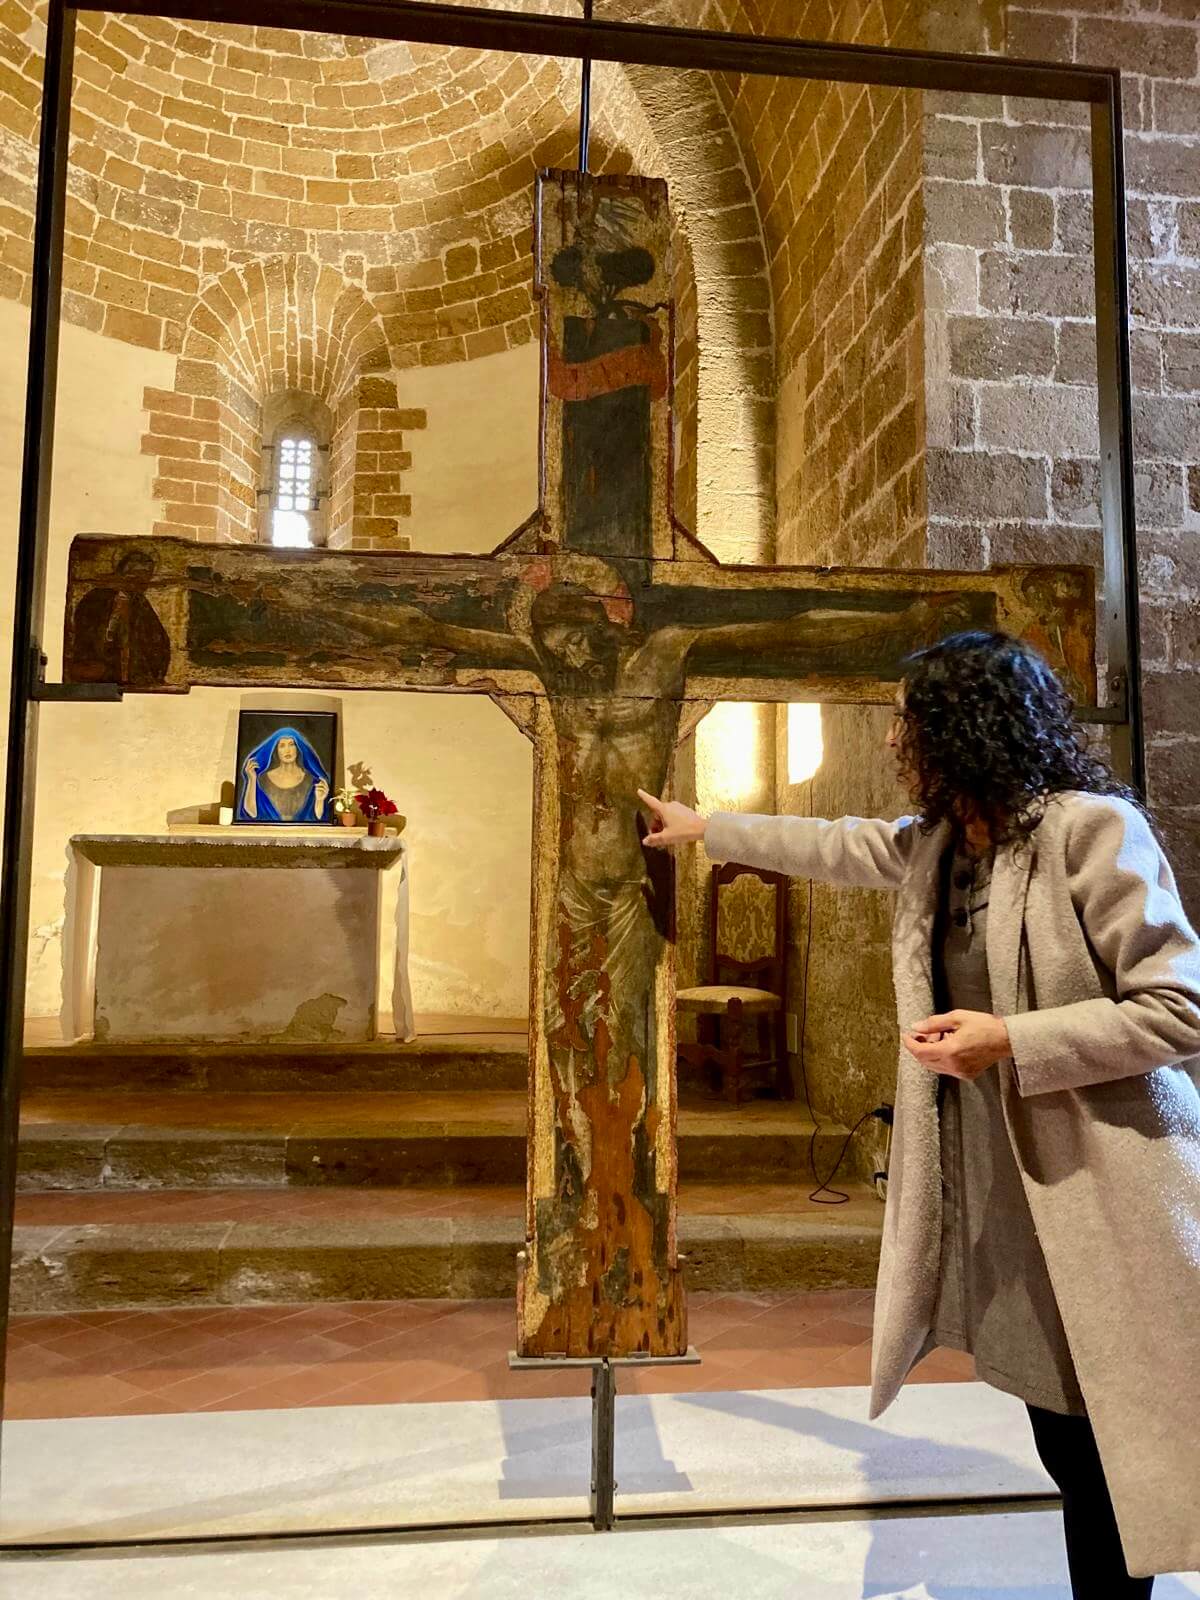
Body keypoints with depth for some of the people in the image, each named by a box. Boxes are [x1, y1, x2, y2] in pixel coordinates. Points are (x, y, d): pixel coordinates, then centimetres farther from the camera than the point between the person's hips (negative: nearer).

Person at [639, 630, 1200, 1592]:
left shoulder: (1093, 828, -16)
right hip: (988, 1174, 7)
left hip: (1097, 1188, -6)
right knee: (1063, 1436, 15)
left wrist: (1009, 1039, -21)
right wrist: (705, 830, 33)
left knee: (1111, 1433, 4)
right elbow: (835, 846, 24)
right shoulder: (935, 842, 7)